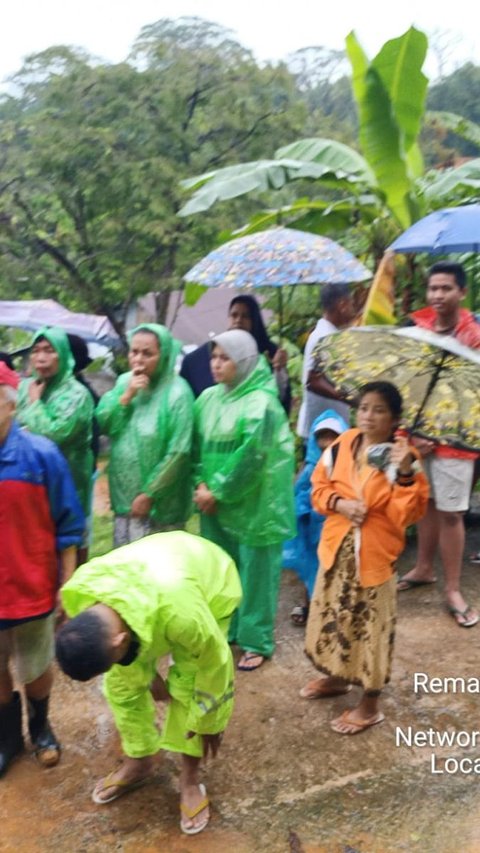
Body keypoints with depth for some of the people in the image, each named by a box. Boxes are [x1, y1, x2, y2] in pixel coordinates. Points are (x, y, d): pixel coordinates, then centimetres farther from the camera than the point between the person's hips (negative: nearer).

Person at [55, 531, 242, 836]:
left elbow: (214, 663, -26)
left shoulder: (176, 610, -47)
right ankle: (139, 762, 25)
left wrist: (209, 721, -11)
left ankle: (190, 779, 12)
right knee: (121, 683, 2)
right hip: (147, 572, 5)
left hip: (211, 579, -4)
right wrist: (147, 676, 5)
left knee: (188, 686, -10)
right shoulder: (77, 597, -30)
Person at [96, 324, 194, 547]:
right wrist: (126, 395, -14)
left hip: (159, 502, -6)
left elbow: (178, 452, -17)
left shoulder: (177, 392, -15)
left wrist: (150, 493, -14)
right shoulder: (123, 382, 5)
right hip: (124, 494, 6)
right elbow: (102, 424, -1)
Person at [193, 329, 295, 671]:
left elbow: (250, 459, -18)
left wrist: (217, 492, -14)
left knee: (255, 571, 6)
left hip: (253, 504, -6)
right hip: (215, 501, 6)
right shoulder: (208, 398, 5)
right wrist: (202, 484, -6)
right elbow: (198, 445, 8)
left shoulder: (261, 403, -15)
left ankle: (256, 641, 20)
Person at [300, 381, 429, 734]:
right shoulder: (341, 447, -2)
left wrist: (405, 473, -29)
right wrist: (339, 503, -13)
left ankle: (370, 705, 24)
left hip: (375, 556, -5)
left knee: (371, 626, 7)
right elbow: (319, 489, 7)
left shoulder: (403, 458, -13)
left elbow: (407, 515, -17)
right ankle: (336, 677, 44)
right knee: (333, 616, 20)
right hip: (337, 548, 5)